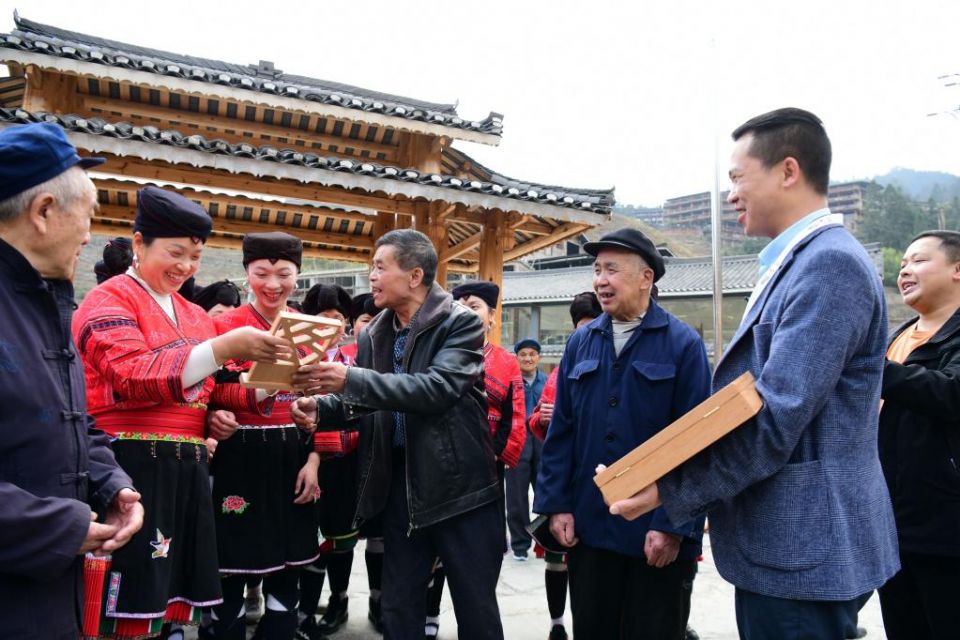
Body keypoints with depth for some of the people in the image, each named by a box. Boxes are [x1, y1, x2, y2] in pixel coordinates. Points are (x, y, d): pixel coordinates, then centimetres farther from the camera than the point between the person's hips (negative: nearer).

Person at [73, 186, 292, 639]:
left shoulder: (194, 315, 16)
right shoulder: (109, 300, -5)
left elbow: (212, 389, 17)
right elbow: (134, 376, -21)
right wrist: (224, 347, -29)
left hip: (187, 467, 7)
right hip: (130, 466, -7)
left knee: (174, 603, 13)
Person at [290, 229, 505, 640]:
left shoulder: (461, 323, -11)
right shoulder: (373, 335, 7)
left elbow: (438, 388, -25)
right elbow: (362, 402, 11)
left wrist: (351, 379, -32)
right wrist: (321, 408, -11)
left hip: (459, 484, -5)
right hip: (399, 485, 5)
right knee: (397, 606, 17)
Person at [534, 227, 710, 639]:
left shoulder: (683, 343, -6)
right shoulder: (580, 343, 6)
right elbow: (561, 430, 7)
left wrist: (675, 525, -14)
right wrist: (556, 504, 1)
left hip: (658, 533, -4)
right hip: (589, 526, 4)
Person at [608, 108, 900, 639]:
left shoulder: (831, 263, -19)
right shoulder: (798, 262, 14)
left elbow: (776, 422, -25)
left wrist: (669, 491, -17)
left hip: (802, 551, -9)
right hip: (782, 543, 9)